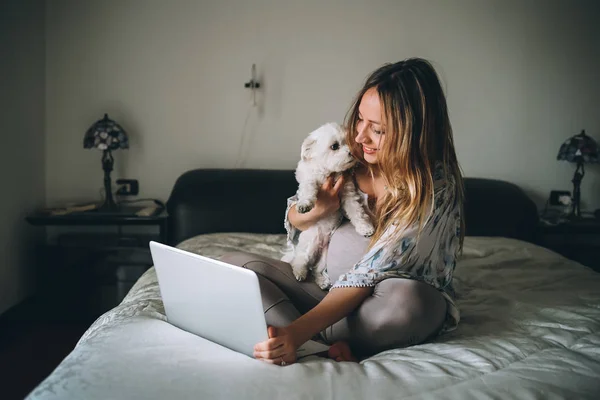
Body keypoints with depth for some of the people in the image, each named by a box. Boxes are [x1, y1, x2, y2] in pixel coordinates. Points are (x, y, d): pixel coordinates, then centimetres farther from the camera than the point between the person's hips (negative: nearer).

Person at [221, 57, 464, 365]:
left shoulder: (436, 187, -21)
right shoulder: (349, 156, -6)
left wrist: (297, 333, -38)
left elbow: (371, 274, -28)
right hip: (330, 289, 6)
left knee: (406, 299, -39)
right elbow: (292, 221, 9)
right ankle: (332, 344, -27)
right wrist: (315, 210, -17)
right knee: (234, 264, -10)